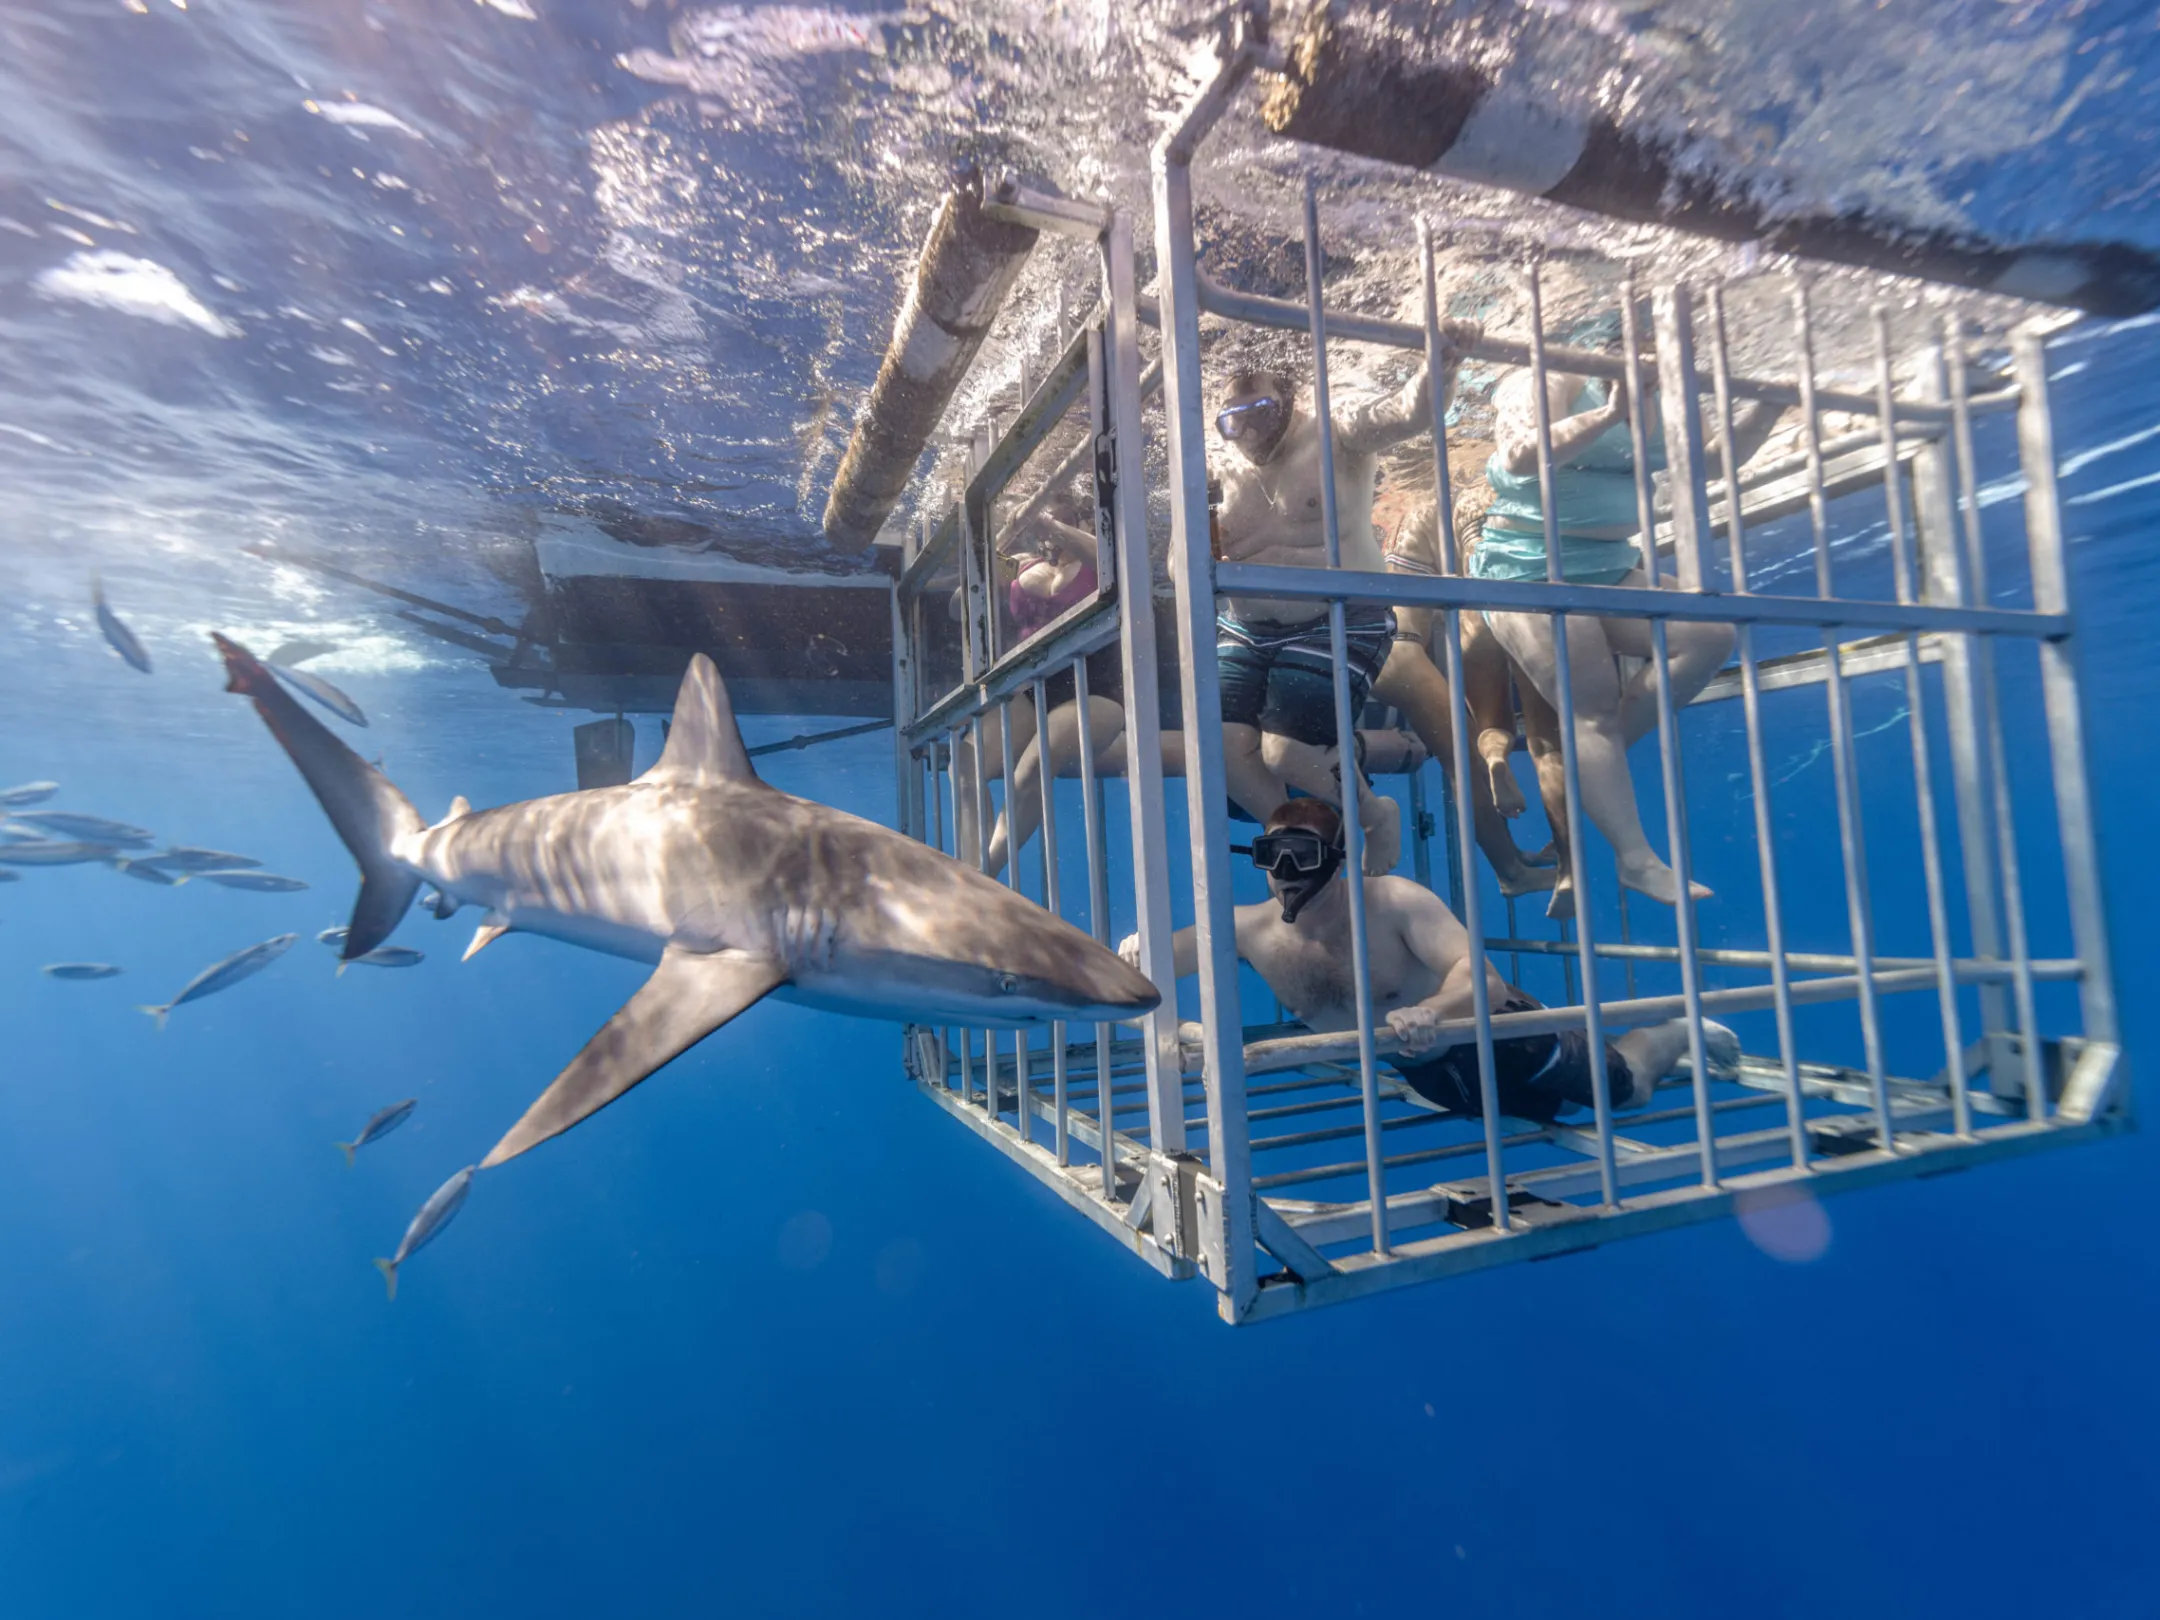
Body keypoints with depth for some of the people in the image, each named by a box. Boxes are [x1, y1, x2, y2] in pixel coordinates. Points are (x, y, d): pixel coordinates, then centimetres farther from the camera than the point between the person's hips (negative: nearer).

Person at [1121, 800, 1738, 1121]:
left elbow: (1475, 969, -43)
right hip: (1431, 1076, 5)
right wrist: (1137, 950, -47)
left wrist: (1432, 1012, -64)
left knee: (1628, 1089, 12)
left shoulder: (1395, 902, -34)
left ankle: (1675, 1031, 44)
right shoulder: (1251, 929, -22)